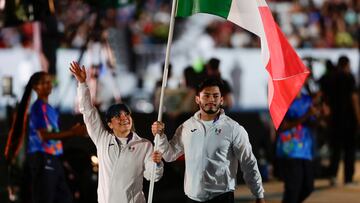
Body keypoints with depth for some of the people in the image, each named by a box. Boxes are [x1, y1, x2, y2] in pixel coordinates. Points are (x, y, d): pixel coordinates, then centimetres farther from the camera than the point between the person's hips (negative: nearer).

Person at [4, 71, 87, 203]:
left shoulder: (49, 108, 17)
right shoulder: (38, 107, -12)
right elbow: (44, 135, -21)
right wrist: (72, 133, -23)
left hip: (52, 159, 10)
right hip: (42, 159, -10)